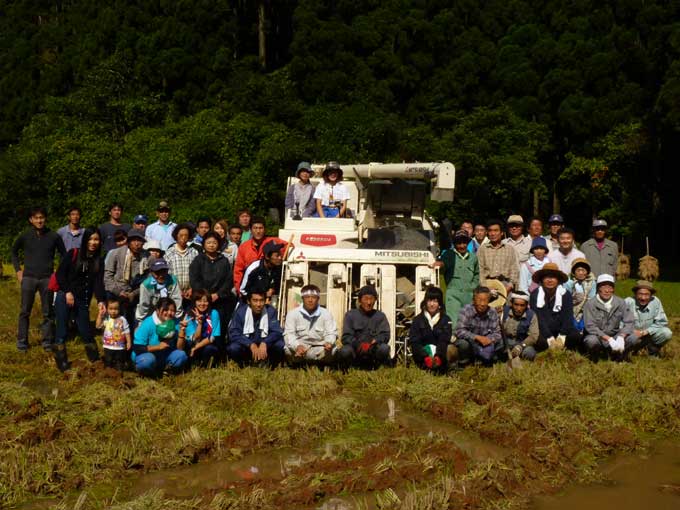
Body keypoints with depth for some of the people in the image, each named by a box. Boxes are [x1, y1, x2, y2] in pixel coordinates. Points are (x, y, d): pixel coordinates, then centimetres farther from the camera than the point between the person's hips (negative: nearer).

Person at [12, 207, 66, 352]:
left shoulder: (53, 236, -1)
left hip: (47, 278, 0)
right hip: (29, 278, 0)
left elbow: (63, 254, 9)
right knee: (25, 312, 3)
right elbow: (14, 251, 17)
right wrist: (18, 270, 8)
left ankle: (47, 342, 13)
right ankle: (22, 341, 13)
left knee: (47, 312, 4)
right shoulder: (25, 236, 1)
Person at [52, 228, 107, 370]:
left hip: (83, 300, 2)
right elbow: (60, 274, -4)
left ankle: (96, 361, 19)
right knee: (62, 330, -2)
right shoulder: (73, 254, -3)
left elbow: (98, 283, -4)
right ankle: (61, 363, 6)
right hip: (64, 297, -2)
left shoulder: (99, 261, 5)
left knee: (85, 331, 3)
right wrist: (67, 292, -14)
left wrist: (100, 300, -19)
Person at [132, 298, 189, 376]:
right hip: (147, 354, -3)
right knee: (148, 360, -37)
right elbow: (137, 348, -21)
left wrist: (182, 330, -23)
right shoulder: (148, 324, -19)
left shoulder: (176, 323, -8)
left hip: (164, 356, 3)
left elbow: (180, 348, -11)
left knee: (181, 355, -23)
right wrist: (158, 347, -24)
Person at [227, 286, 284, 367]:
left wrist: (264, 344, -35)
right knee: (233, 348, -31)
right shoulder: (240, 312, -11)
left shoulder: (270, 311, -9)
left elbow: (277, 332, -15)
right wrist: (251, 345, -33)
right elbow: (234, 334, -19)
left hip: (265, 346, 1)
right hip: (246, 347, -1)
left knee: (280, 345, -27)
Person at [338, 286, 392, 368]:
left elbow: (385, 335, 1)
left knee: (384, 348, -31)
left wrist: (375, 342, -22)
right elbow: (346, 337, -2)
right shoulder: (350, 314, 7)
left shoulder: (380, 316, 11)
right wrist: (358, 345, -22)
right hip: (356, 351, -1)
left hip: (373, 351, 1)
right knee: (345, 351, -33)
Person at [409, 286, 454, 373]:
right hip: (423, 353, 0)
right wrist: (426, 357, -26)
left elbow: (444, 340, -9)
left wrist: (438, 356, -30)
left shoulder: (445, 320, 5)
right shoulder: (417, 320, 4)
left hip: (440, 352, 0)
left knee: (451, 349, -31)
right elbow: (414, 342, -8)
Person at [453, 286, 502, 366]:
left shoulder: (493, 313, -7)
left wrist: (490, 339, -29)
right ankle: (463, 363, -3)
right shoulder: (466, 310, -19)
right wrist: (477, 337, -37)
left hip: (483, 344, 4)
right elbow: (459, 331, -28)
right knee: (463, 343, -36)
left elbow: (496, 333, -6)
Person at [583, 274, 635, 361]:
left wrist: (621, 337, -24)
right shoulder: (590, 304, -10)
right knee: (592, 341, -37)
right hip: (597, 336, -3)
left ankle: (616, 355, 3)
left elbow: (629, 322, -6)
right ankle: (594, 357, -2)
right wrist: (609, 339, -27)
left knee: (635, 339, -22)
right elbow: (591, 327, -17)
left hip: (615, 336, 3)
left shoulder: (620, 303, 1)